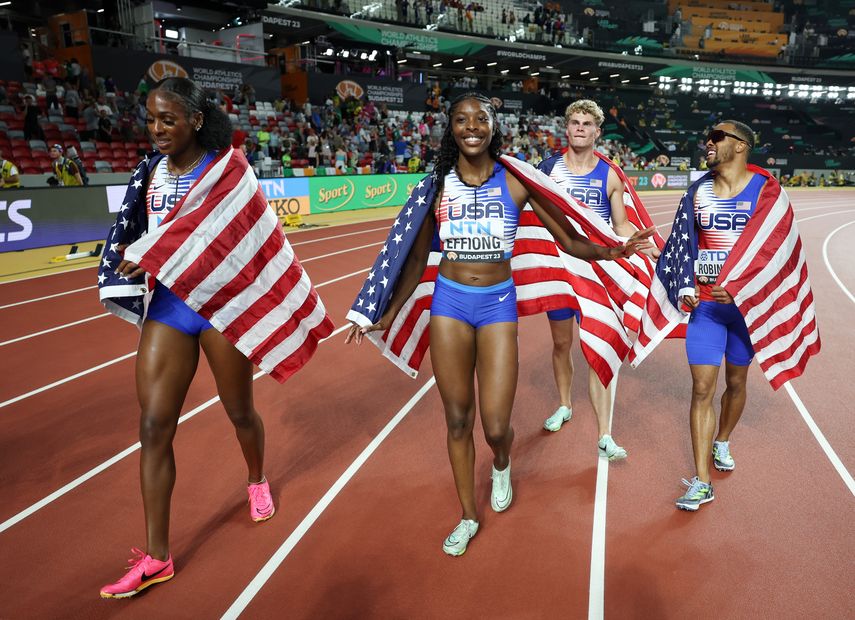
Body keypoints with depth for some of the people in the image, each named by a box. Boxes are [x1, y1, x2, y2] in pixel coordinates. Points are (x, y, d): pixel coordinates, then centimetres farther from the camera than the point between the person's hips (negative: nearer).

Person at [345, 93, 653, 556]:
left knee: (496, 426, -4)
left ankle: (501, 466, 36)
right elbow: (416, 260, 9)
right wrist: (387, 315, 9)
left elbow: (569, 242, -1)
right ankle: (468, 515, 29)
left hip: (498, 303, -1)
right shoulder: (438, 185, 2)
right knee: (457, 420, 8)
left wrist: (611, 252, -20)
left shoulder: (516, 180, -2)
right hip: (448, 301, 2)